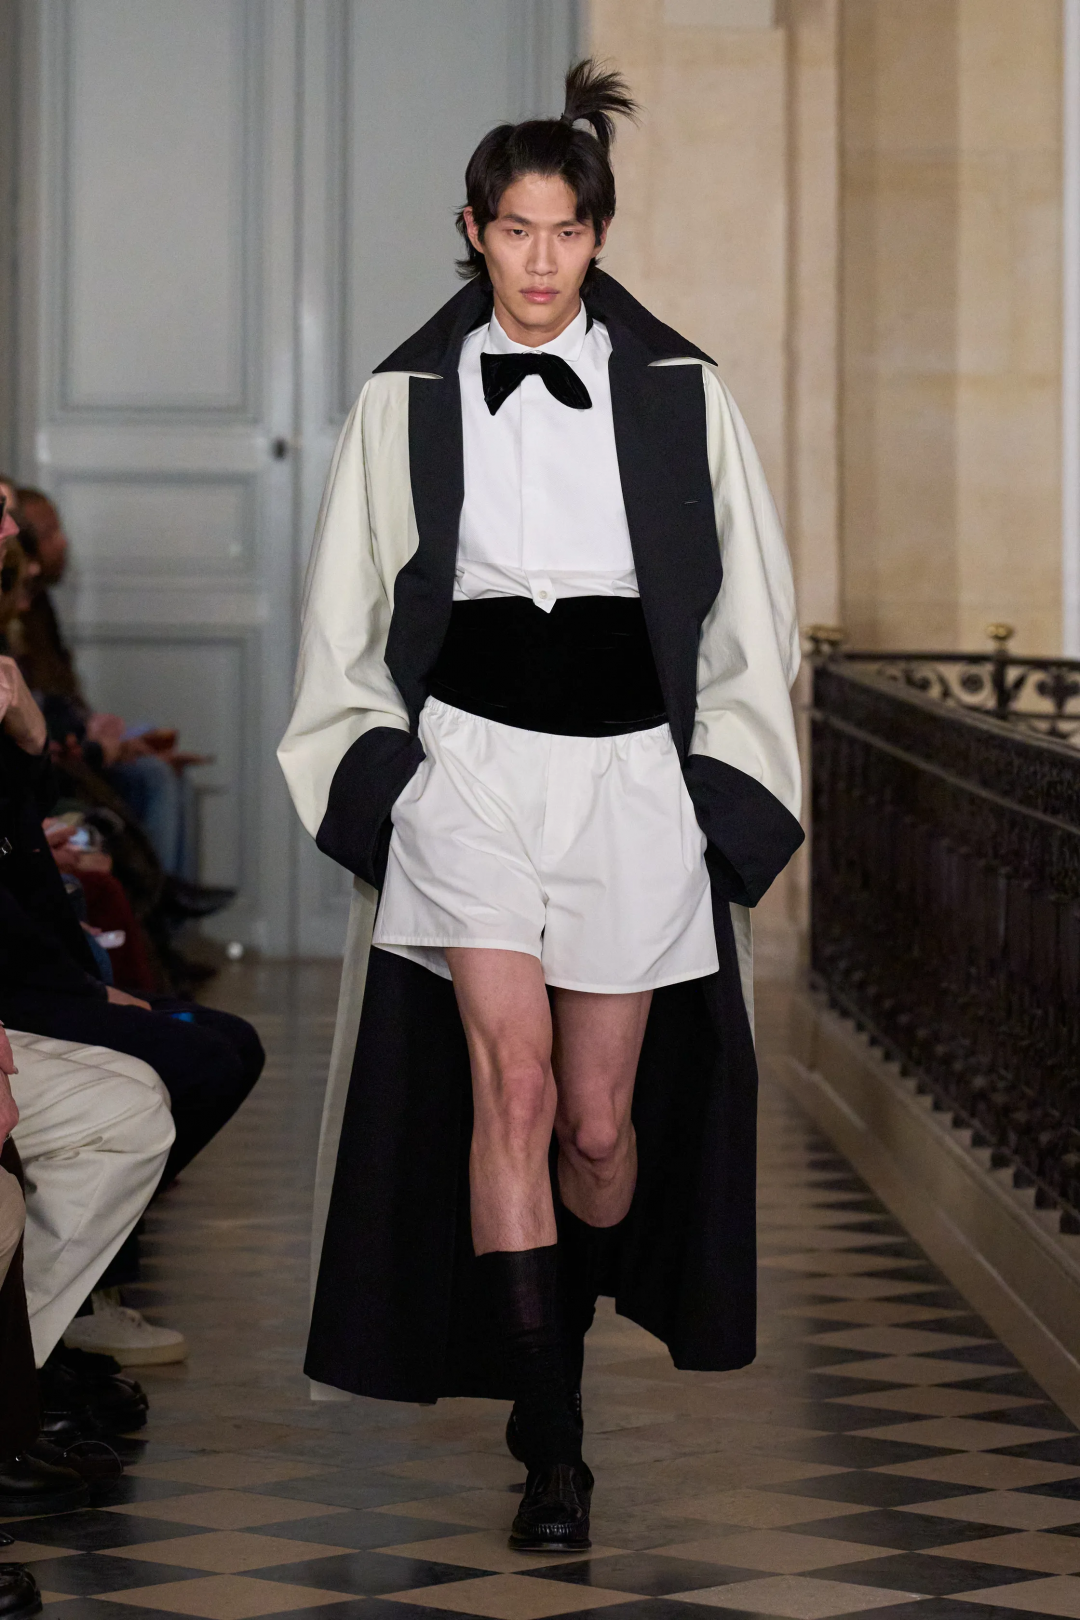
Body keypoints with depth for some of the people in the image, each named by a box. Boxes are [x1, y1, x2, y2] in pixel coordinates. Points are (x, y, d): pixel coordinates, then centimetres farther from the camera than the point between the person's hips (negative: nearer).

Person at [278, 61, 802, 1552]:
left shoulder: (680, 393, 4)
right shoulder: (408, 401, 6)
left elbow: (746, 610, 9)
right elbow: (351, 617, 14)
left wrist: (730, 798, 4)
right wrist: (375, 778, 6)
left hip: (632, 770, 1)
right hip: (469, 759, -1)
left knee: (603, 1119, 5)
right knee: (510, 1082, -15)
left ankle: (579, 1318, 36)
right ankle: (551, 1443, -14)